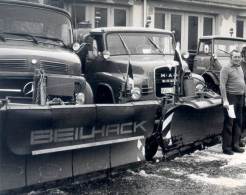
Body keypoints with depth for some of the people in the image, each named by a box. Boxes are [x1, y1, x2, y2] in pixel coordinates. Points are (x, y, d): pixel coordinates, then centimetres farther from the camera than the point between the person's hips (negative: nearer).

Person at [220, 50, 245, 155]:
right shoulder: (226, 68, -10)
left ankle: (235, 145, 21)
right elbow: (222, 85, -16)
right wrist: (225, 100, -23)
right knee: (229, 123, -5)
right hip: (230, 97, -8)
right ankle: (226, 147, 2)